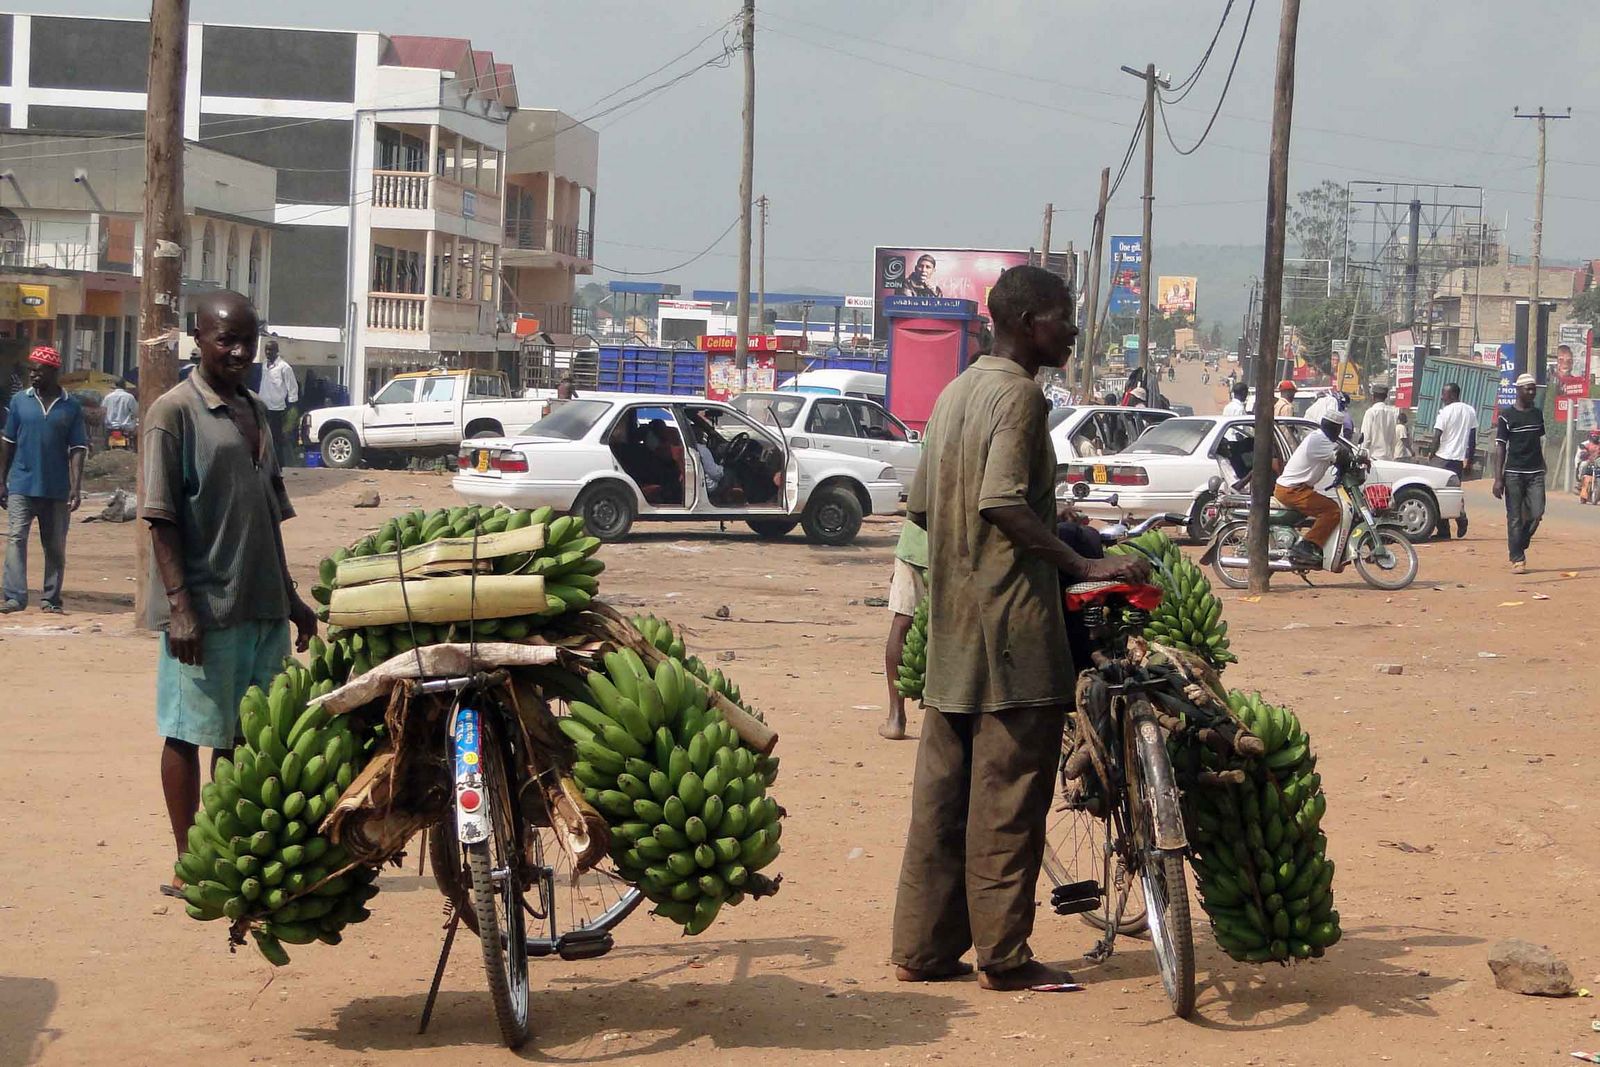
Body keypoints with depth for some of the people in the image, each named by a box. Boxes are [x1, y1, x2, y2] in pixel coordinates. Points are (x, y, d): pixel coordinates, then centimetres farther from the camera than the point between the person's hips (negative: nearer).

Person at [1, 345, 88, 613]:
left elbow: (78, 449, 1)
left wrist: (76, 487, -8)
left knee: (55, 545, 7)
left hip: (57, 489, 0)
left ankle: (51, 598, 17)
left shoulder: (71, 407, 1)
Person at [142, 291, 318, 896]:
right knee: (189, 732, 1)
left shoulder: (255, 411, 14)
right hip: (205, 608, -7)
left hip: (263, 605, 7)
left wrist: (290, 598, 21)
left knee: (244, 734, 13)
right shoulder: (175, 411, -8)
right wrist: (180, 605, -20)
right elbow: (161, 517, -12)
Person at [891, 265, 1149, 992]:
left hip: (952, 629, 9)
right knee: (1009, 794, -4)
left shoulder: (955, 392, 16)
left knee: (944, 788, 10)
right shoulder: (1019, 394, -11)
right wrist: (1084, 565, -24)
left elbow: (921, 506, 18)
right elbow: (1003, 501, -23)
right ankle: (1004, 955, 0)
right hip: (1012, 626, -9)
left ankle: (922, 947, 14)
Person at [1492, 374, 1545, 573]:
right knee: (1515, 518, -2)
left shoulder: (1538, 414, 12)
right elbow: (1500, 447, -5)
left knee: (1537, 513, -7)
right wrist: (1498, 479, -11)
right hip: (1514, 473, -4)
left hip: (1535, 473, 4)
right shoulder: (1506, 415, -2)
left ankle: (1520, 546, 16)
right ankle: (1517, 559, 2)